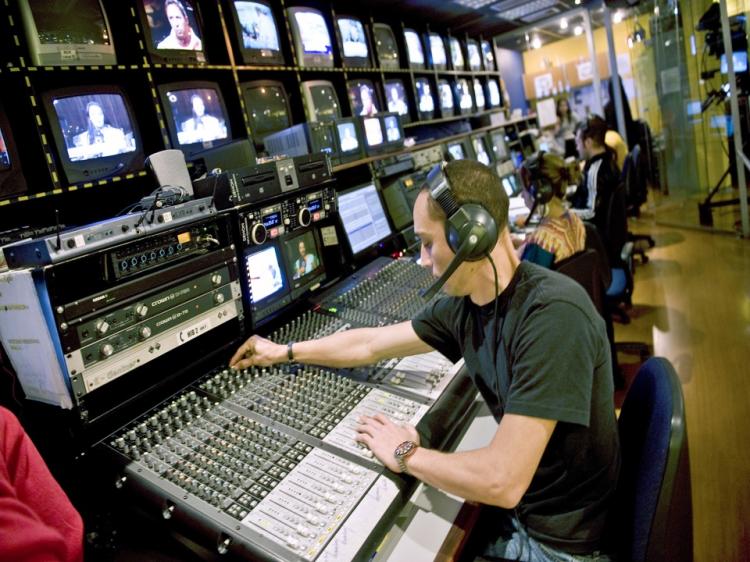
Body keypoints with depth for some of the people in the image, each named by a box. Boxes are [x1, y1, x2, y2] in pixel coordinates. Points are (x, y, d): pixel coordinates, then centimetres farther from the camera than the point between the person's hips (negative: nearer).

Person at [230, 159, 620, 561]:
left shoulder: (552, 314, -32)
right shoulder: (463, 305, -6)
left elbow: (502, 481, -34)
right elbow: (370, 345, 7)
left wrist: (406, 455, -17)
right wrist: (283, 352, 16)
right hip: (519, 503, 6)